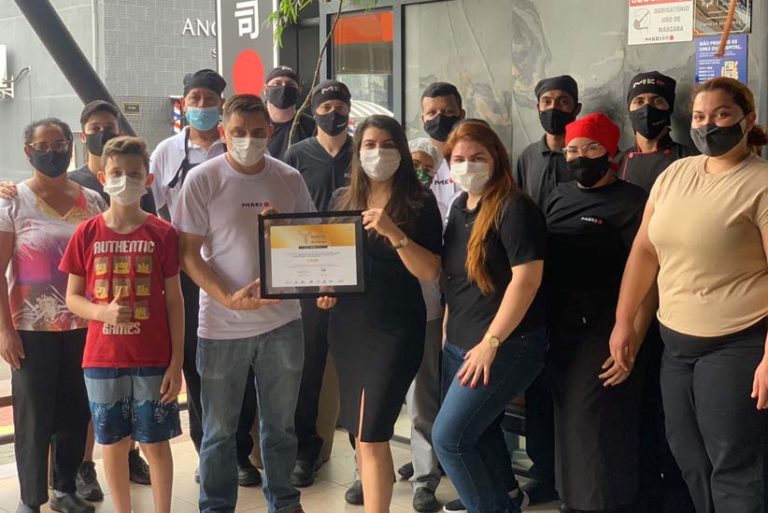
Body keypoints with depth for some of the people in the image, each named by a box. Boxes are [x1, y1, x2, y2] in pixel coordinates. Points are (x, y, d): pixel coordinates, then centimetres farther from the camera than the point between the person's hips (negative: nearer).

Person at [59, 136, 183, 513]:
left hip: (154, 360, -1)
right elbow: (72, 298, 3)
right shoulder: (87, 233, -1)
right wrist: (103, 312, -18)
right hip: (103, 359, 1)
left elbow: (174, 301, -1)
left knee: (156, 443, 6)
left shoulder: (162, 234, -4)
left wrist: (176, 362, -5)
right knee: (114, 443, 12)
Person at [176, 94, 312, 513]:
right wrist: (227, 298, -19)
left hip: (282, 321, 3)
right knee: (219, 428, 10)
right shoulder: (202, 179, -7)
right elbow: (188, 253, -7)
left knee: (280, 424, 16)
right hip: (222, 325, -3)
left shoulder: (289, 179, 2)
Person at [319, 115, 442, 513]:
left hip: (395, 330, -5)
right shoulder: (343, 199, 8)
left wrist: (394, 233, -25)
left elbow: (431, 272, -13)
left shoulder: (420, 203, -5)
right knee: (358, 432, 13)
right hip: (346, 326, 5)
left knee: (372, 434, -10)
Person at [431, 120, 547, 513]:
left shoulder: (514, 208, -14)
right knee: (479, 432, 19)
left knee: (448, 437, -10)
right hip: (459, 344, 8)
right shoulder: (459, 207, 11)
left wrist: (491, 342, -21)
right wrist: (448, 330, 15)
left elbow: (527, 279, -21)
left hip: (506, 345, -8)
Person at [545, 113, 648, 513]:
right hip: (560, 332, 7)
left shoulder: (631, 202, -9)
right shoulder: (559, 197, 12)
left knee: (596, 430, -5)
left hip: (603, 335, -7)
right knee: (567, 424, 16)